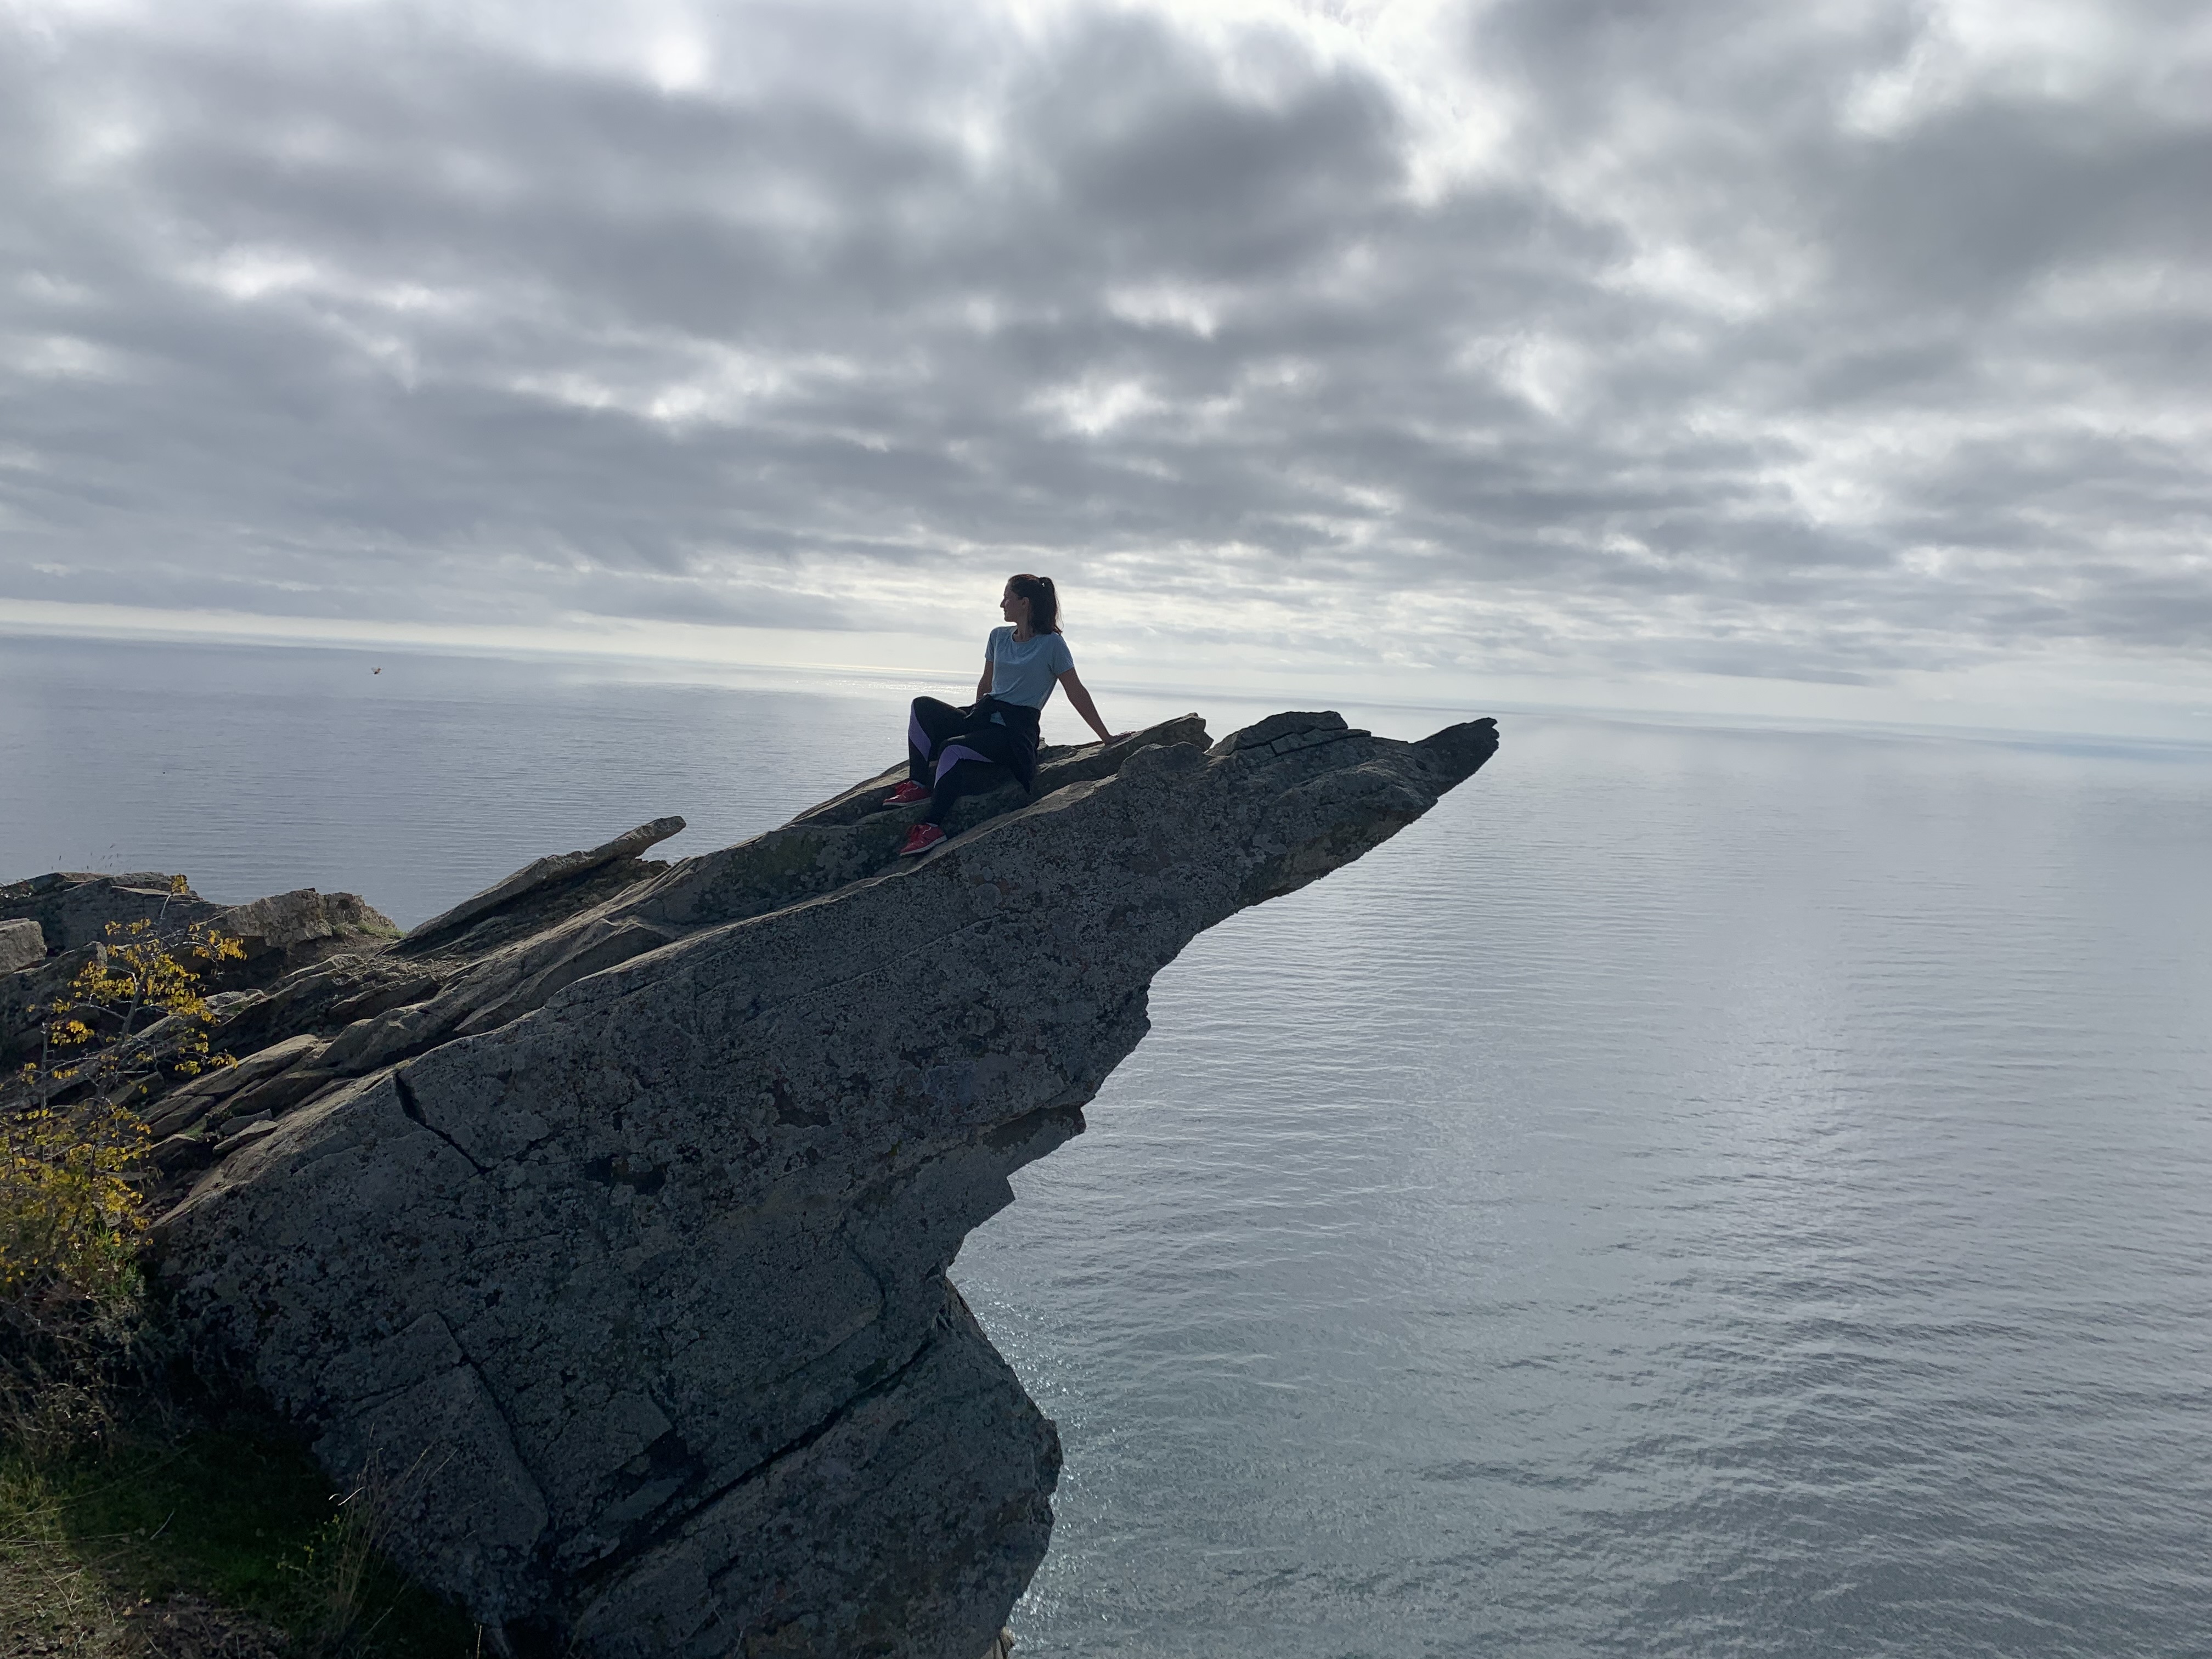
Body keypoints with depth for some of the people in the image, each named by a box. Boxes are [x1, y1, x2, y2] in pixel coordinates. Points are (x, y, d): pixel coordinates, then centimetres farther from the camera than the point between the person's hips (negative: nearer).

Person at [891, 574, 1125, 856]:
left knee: (953, 750, -31)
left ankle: (932, 827, -28)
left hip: (1015, 732, -7)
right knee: (923, 706, -12)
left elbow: (1077, 693, -3)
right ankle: (917, 785, -16)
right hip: (984, 718, 7)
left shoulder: (1051, 643, -5)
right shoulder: (999, 637, 14)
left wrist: (1105, 737, -3)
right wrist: (976, 717, 22)